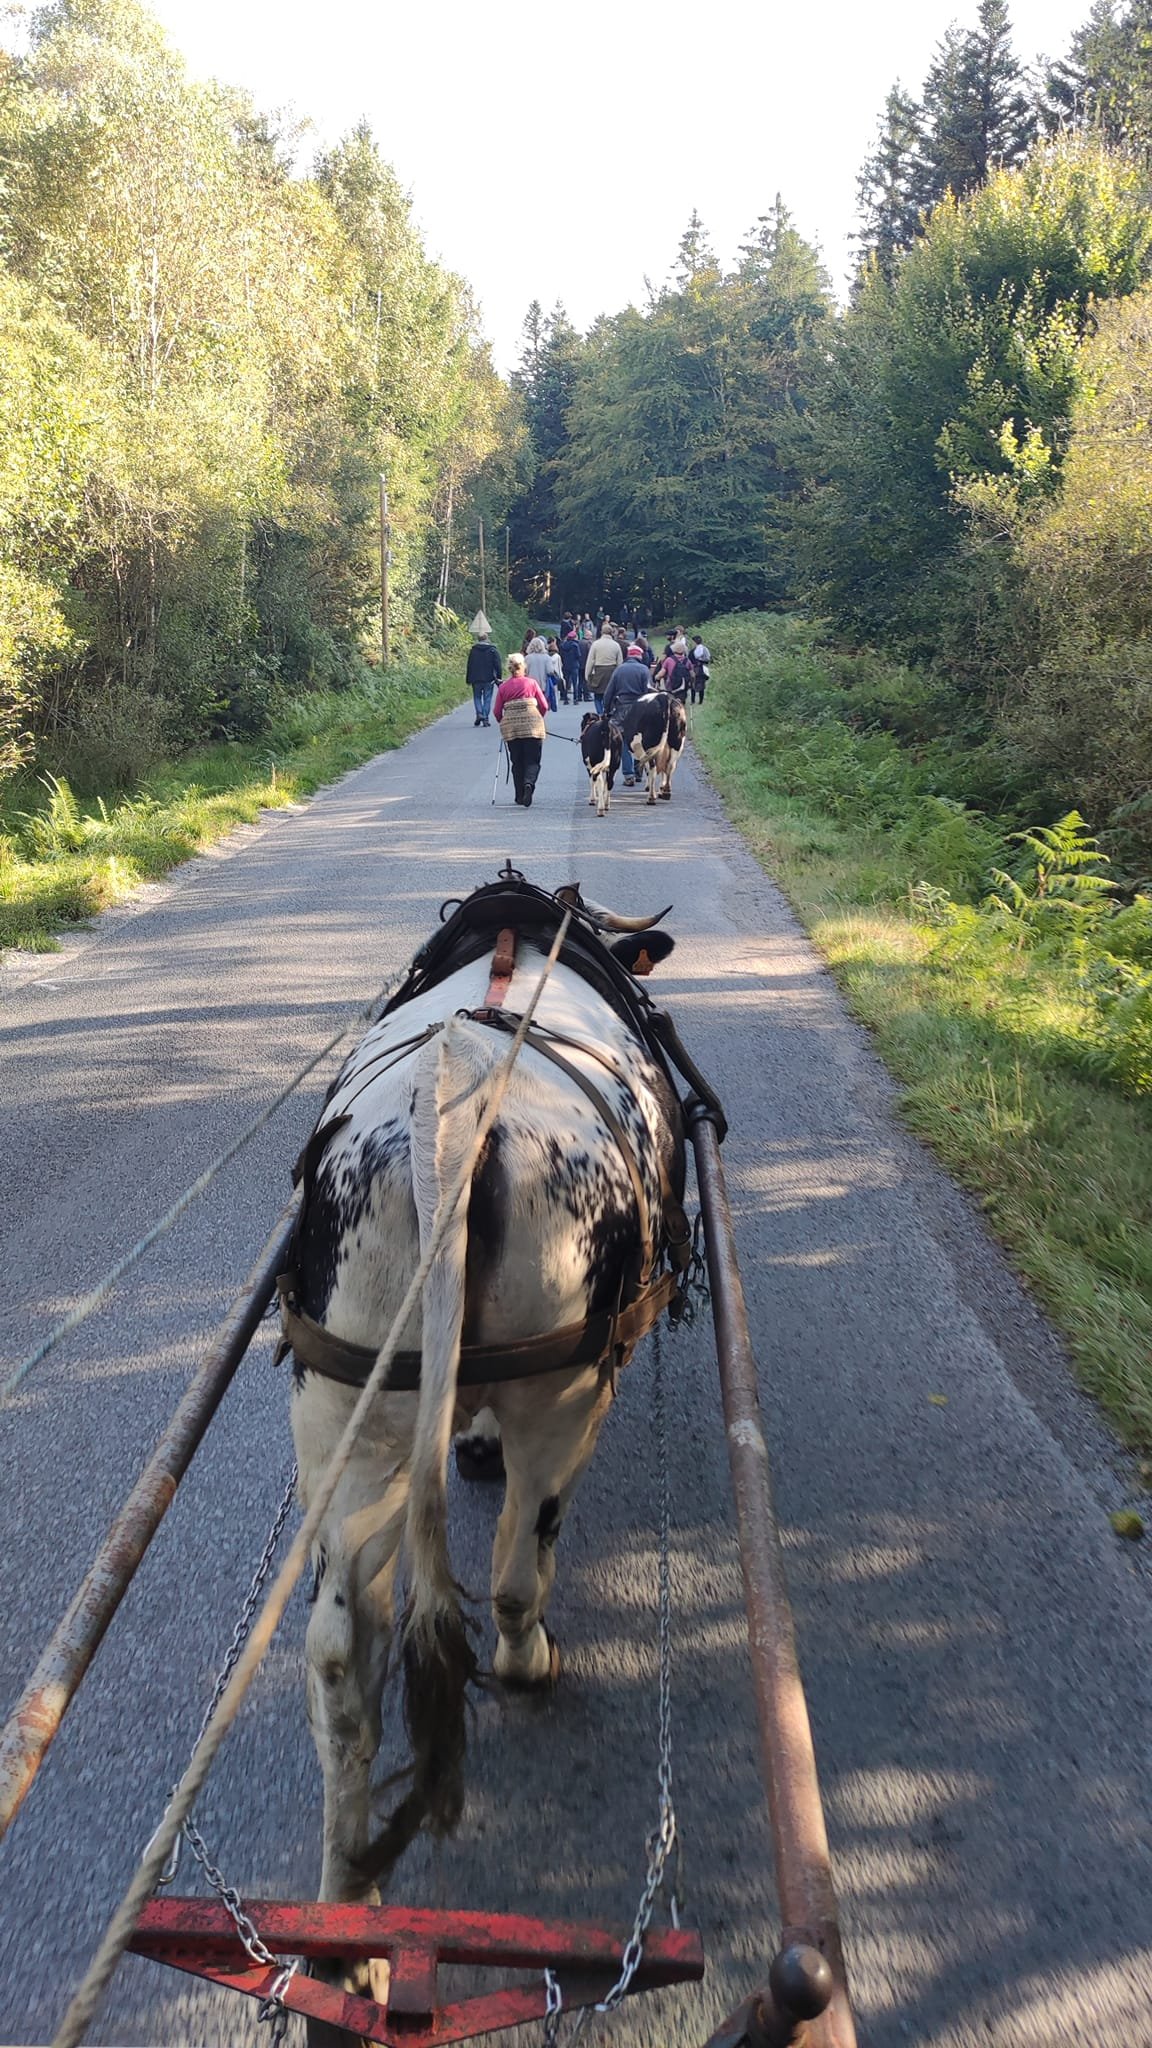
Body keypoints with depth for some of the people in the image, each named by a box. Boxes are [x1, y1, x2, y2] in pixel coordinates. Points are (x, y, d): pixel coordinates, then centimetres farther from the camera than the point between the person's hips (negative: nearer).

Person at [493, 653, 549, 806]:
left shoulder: (503, 686, 7)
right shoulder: (532, 682, 3)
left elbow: (497, 711, 5)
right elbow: (544, 706, 3)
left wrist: (503, 723, 23)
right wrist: (539, 719, 21)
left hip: (510, 728, 2)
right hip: (532, 725, -2)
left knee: (517, 762, 12)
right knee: (532, 761, 1)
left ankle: (520, 796, 12)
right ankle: (529, 783, -27)